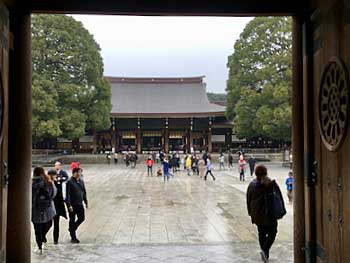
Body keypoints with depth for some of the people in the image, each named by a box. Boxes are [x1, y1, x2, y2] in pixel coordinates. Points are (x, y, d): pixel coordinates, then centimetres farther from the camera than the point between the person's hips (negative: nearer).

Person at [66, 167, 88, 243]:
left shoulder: (81, 181, 8)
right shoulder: (70, 182, -13)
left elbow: (84, 192, 16)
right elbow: (68, 194, -15)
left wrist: (86, 202, 14)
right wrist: (69, 205, -20)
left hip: (80, 204, 6)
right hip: (72, 205, -6)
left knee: (81, 218, 8)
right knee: (72, 220, 5)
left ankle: (72, 229, 33)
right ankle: (73, 238, 15)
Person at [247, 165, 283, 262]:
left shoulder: (252, 184, -1)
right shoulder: (271, 184, -11)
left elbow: (248, 199, 6)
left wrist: (250, 212, 15)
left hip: (256, 213, 4)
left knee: (261, 233, 15)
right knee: (272, 232, 7)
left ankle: (265, 254, 19)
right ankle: (265, 250, -12)